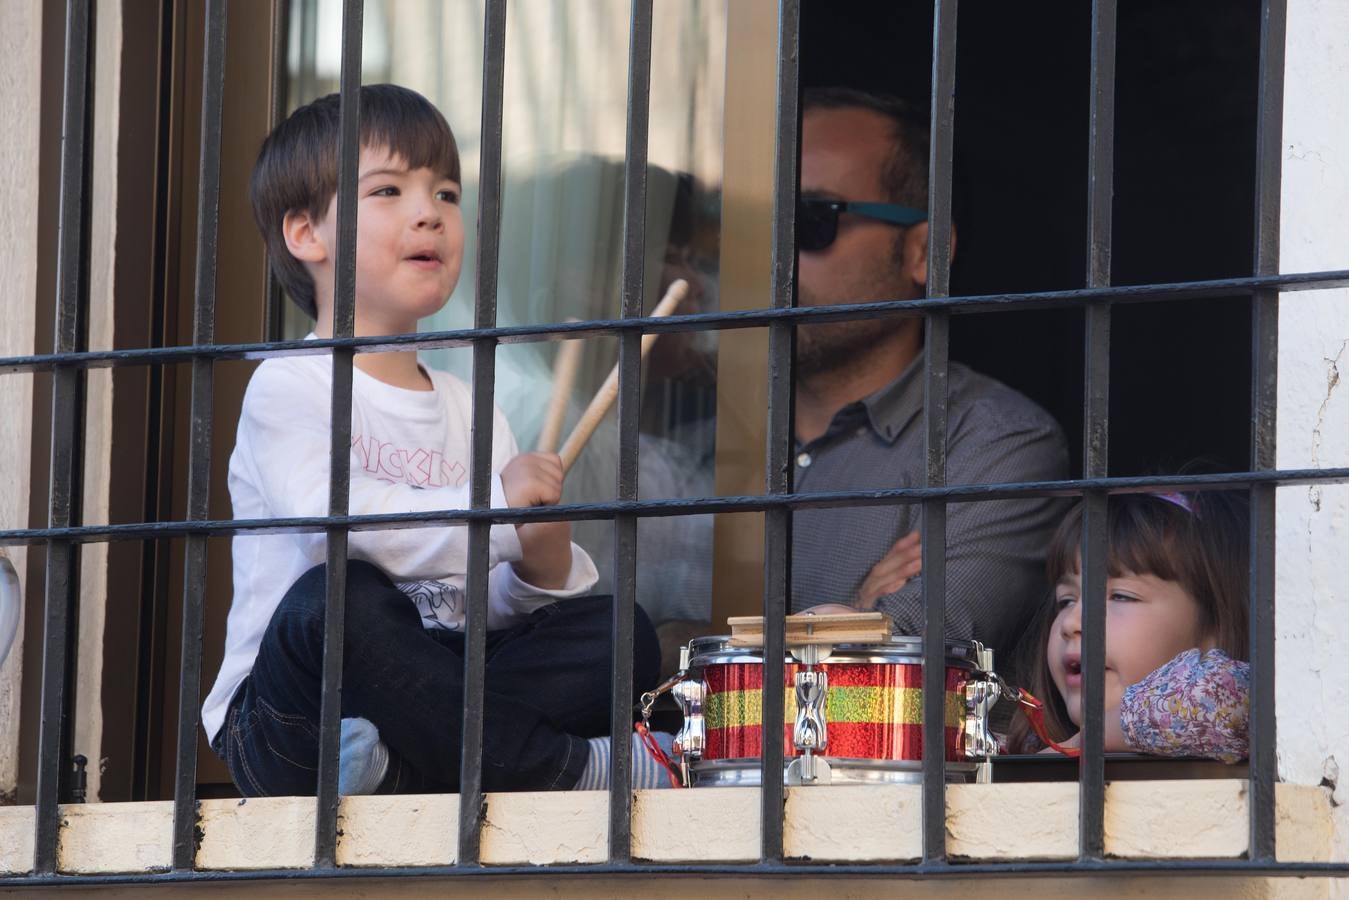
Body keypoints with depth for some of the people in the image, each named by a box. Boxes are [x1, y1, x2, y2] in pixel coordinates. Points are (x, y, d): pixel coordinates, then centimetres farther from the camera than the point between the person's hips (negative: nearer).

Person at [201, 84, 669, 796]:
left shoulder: (467, 408, 18)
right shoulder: (290, 385, -3)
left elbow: (490, 608, 12)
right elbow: (329, 517, -25)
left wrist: (543, 569, -11)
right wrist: (494, 506, -25)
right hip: (287, 730, -6)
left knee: (619, 633, -12)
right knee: (335, 601, -37)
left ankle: (400, 764, -31)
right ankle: (568, 772, -29)